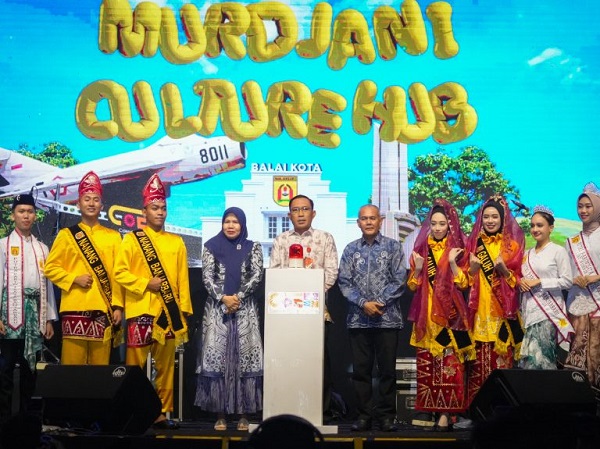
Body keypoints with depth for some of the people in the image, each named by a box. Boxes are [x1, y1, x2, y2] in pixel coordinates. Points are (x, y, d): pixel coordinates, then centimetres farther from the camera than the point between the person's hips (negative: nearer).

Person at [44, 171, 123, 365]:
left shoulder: (113, 236, 11)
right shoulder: (67, 234, 7)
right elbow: (50, 267, 5)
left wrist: (117, 306, 0)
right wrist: (74, 279, -10)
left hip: (104, 308, 2)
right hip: (75, 307, -1)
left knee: (101, 365, 4)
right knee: (73, 363, -3)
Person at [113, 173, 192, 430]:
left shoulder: (176, 242, 13)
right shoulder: (132, 239, 4)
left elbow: (182, 279, 10)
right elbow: (120, 272, -2)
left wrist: (184, 308, 4)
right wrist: (145, 283, -13)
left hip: (168, 312, 3)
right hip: (141, 310, -3)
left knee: (166, 365, 7)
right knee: (135, 364, -3)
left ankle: (162, 413, 14)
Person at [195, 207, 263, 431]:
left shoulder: (253, 248, 7)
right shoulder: (212, 246, 7)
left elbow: (257, 275, -3)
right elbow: (207, 276, -1)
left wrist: (238, 296, -14)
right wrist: (223, 298, -14)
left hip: (245, 309, 0)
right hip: (217, 308, 0)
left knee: (245, 357, -5)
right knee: (217, 357, -5)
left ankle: (244, 414, 1)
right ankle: (221, 414, 1)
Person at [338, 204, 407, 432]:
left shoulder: (393, 246, 4)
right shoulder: (351, 249, 8)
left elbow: (399, 279, -2)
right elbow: (344, 282, 3)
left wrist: (380, 302, -11)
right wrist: (363, 303, -10)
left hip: (388, 317, -2)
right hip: (358, 318, 2)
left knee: (387, 369, 2)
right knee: (361, 369, 4)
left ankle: (386, 415, 9)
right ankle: (364, 414, 12)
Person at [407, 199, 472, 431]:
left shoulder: (457, 249, 5)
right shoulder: (421, 248, 11)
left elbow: (463, 284, -1)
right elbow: (412, 285, 10)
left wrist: (453, 263, -14)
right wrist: (418, 268, -8)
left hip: (450, 315, -3)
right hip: (427, 315, 3)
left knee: (450, 362, -10)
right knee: (426, 362, -1)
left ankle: (446, 413, -10)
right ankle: (429, 409, 5)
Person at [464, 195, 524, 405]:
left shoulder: (512, 245, 6)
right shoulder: (473, 243, 11)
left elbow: (518, 280, 3)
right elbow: (466, 280, 11)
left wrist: (504, 270, -14)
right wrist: (472, 268, -9)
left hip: (502, 312, -1)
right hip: (479, 311, 1)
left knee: (502, 358, -5)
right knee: (479, 358, -3)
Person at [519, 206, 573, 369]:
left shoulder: (558, 251, -3)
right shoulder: (527, 254, 16)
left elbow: (567, 281, -8)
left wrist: (539, 282, -14)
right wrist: (520, 282, -1)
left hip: (548, 311, -6)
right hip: (528, 310, 6)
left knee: (539, 357, -12)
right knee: (529, 358, 1)